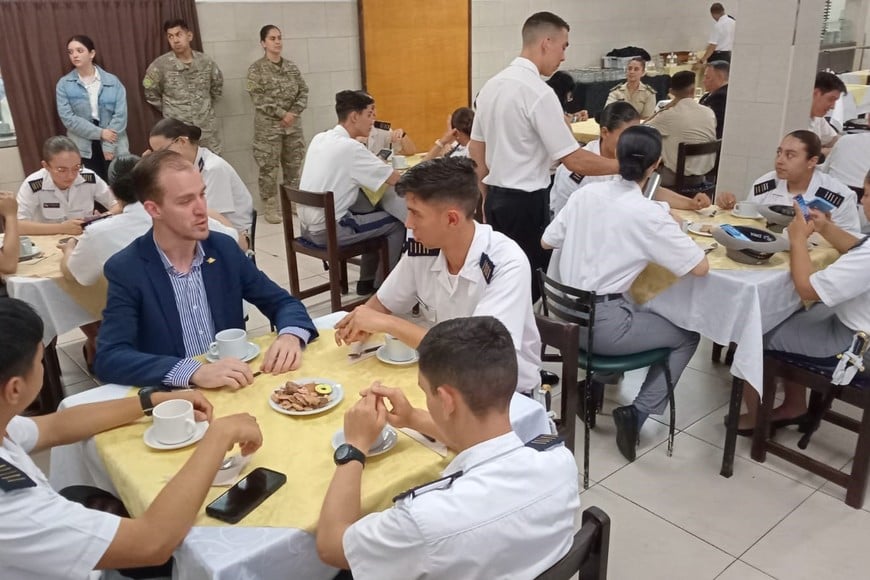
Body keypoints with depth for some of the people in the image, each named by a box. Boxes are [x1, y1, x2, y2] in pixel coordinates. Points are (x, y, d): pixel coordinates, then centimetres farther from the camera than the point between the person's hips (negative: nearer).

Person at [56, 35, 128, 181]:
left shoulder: (112, 81, 1)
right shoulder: (64, 84, 1)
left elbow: (120, 114, -6)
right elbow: (67, 117, -7)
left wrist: (109, 146, -13)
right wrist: (99, 133, -15)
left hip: (114, 148, 0)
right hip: (84, 149, 0)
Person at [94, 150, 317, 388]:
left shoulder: (224, 248, 0)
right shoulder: (126, 270, -10)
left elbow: (282, 303, 5)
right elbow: (108, 359, -18)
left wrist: (290, 336, -17)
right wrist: (194, 371, -31)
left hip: (234, 390, 2)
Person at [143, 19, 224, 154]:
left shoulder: (206, 61, 0)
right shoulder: (160, 65, -9)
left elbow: (217, 85, 18)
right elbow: (150, 92, 5)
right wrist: (169, 111, 6)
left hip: (207, 130, 3)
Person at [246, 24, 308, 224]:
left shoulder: (291, 66, 8)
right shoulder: (256, 69, -6)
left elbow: (303, 91, 5)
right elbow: (259, 98, -13)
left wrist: (293, 112, -10)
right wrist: (281, 114, -17)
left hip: (293, 124, 5)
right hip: (269, 126, -4)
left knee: (293, 165, 12)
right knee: (269, 167, -1)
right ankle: (270, 207, 7)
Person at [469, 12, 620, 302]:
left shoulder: (491, 85, 7)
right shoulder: (539, 92, -18)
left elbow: (475, 149, 13)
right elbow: (575, 161, -18)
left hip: (496, 198, 8)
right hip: (526, 202, -8)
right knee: (530, 280, 3)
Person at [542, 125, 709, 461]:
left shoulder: (586, 193, 1)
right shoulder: (649, 214, -14)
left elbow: (547, 241, 11)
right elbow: (700, 267, -12)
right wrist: (673, 233, 5)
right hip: (602, 324, -6)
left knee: (634, 308, 34)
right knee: (687, 338, 15)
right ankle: (637, 413, 5)